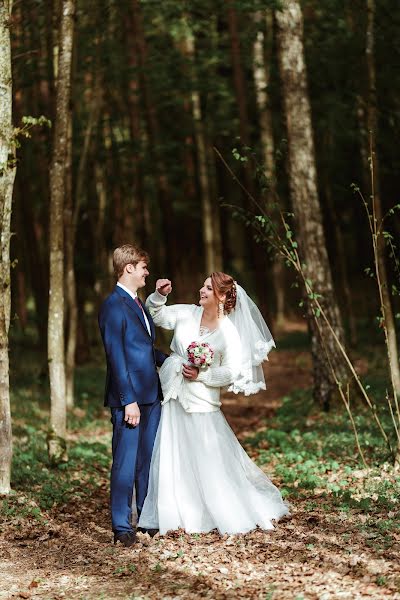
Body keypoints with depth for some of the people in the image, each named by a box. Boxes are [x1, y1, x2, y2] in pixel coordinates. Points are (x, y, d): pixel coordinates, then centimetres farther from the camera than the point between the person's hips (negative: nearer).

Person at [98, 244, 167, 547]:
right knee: (126, 462, -3)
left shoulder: (138, 303, 16)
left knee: (149, 460, 14)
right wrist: (128, 401, -20)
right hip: (129, 398, -9)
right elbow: (116, 355, -17)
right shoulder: (113, 306, -12)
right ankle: (122, 527, 4)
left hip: (150, 396, 9)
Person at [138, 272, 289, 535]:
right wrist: (160, 295, -8)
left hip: (201, 402, -4)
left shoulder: (229, 332, -10)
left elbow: (231, 372, -9)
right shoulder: (187, 314, 1)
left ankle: (235, 515, 17)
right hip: (173, 398, 4)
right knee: (171, 459, 6)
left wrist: (201, 375, -17)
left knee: (212, 461, 0)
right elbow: (156, 315, 10)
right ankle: (180, 517, 17)